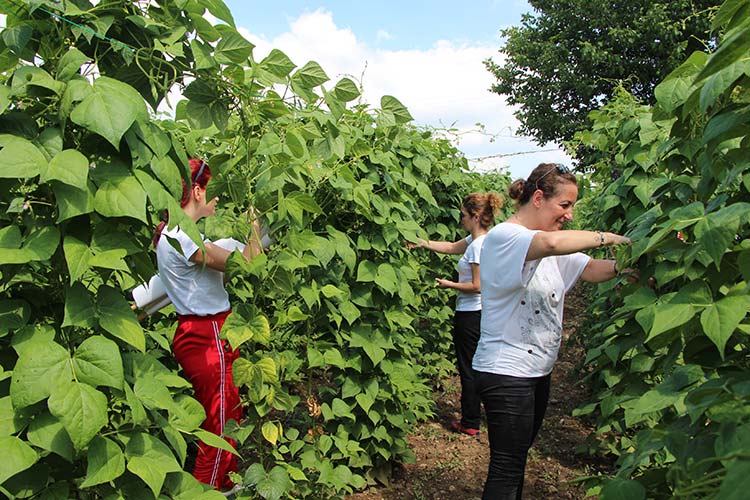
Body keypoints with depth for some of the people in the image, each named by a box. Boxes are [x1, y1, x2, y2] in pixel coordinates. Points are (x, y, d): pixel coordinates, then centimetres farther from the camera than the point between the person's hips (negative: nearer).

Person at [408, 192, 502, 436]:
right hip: (482, 312, 10)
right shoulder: (476, 239, 8)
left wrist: (449, 284, -10)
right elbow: (452, 247, 20)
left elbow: (477, 286, -22)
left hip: (470, 314, -10)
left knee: (467, 369, 3)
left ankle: (470, 423, 15)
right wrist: (423, 243, 15)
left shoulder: (478, 245, -21)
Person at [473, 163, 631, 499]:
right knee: (506, 470, -4)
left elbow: (593, 270, 4)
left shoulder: (553, 253, 13)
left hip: (537, 371, 9)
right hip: (505, 372, -9)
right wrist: (607, 238, -25)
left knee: (516, 460, 19)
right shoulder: (503, 236, -16)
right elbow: (550, 242, -36)